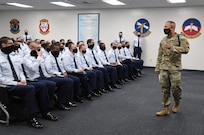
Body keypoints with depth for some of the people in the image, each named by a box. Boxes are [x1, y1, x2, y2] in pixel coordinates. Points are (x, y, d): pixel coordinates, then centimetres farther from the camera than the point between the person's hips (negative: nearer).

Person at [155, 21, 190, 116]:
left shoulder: (180, 38, -5)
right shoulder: (163, 40, 11)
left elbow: (186, 49, -20)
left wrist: (172, 47, -24)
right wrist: (157, 68, 12)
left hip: (175, 68, -4)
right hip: (164, 68, 5)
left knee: (175, 88, 1)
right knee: (165, 88, 5)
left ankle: (177, 103, 30)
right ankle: (165, 109, 13)